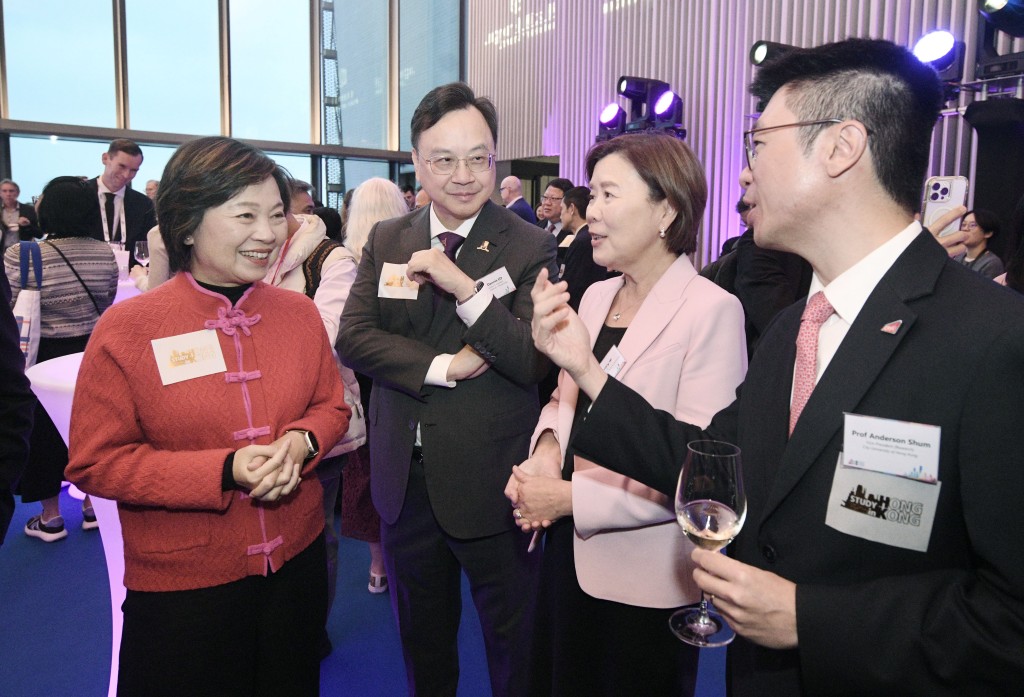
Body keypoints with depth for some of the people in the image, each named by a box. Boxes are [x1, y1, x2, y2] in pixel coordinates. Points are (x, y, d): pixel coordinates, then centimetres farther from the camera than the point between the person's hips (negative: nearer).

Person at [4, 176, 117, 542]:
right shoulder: (106, 254, -6)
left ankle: (50, 517, 23)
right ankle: (92, 504, 28)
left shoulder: (20, 256, -19)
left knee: (45, 431, 12)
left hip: (45, 356, -3)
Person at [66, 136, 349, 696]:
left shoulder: (299, 313, -3)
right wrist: (225, 470, -24)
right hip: (180, 583, -3)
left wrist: (301, 442, -17)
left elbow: (331, 406, 6)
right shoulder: (125, 330, -15)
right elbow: (95, 463, -13)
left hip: (296, 561, 4)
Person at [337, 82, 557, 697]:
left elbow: (535, 361, -17)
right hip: (405, 478, 4)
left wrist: (464, 286, -26)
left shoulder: (531, 247, -9)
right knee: (421, 637, 24)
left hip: (491, 484, -4)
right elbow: (353, 337, -5)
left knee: (513, 643, 15)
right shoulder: (387, 240, 4)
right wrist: (443, 366, -17)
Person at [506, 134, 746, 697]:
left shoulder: (711, 310, -17)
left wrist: (572, 497, -20)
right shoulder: (596, 296, 5)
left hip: (645, 580, -6)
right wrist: (547, 449, -8)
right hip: (568, 551, 6)